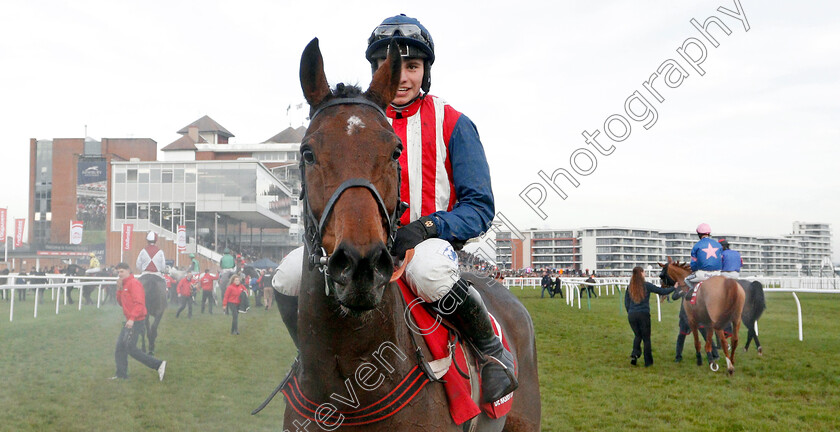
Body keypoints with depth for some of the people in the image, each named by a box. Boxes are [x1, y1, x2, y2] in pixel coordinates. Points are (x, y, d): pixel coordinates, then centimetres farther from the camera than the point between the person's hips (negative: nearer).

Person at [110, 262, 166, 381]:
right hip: (129, 321, 10)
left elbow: (139, 303, -22)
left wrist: (132, 318, -29)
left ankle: (158, 364, -8)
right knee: (120, 346, 9)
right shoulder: (124, 285, 16)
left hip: (136, 322, -10)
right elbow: (121, 302, 17)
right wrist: (119, 288, 5)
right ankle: (121, 374, 16)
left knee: (130, 348, -10)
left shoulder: (134, 283, -14)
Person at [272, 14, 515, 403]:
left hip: (431, 238, -4)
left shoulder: (452, 124, 0)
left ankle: (493, 351, -14)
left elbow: (480, 207, -4)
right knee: (292, 273, -18)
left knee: (427, 269, -40)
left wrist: (426, 227, -22)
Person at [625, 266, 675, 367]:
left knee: (637, 335, 21)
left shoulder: (629, 288, 5)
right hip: (644, 314, -3)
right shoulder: (647, 286, -5)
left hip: (631, 315, 3)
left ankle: (635, 353, -2)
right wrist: (674, 288, 14)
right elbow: (662, 291, 0)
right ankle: (648, 361, 12)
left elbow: (626, 304, 7)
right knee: (646, 338, 9)